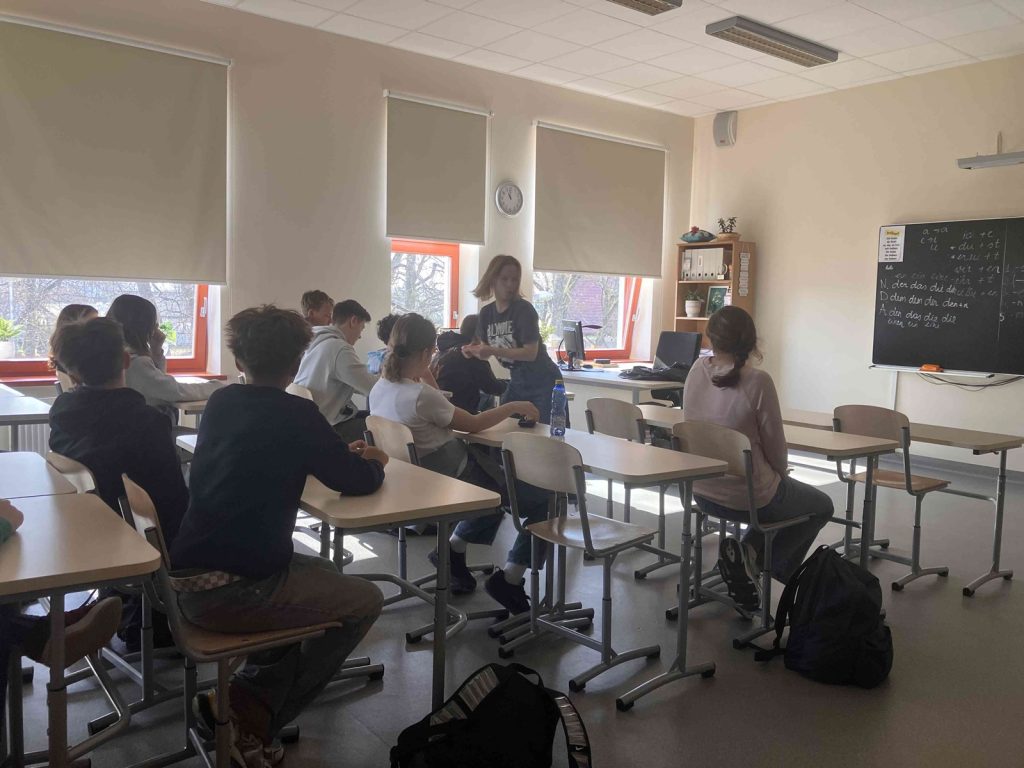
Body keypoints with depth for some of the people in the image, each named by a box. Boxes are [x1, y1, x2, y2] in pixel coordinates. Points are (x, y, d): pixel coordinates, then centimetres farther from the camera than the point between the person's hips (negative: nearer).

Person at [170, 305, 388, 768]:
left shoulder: (220, 403, 11)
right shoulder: (295, 414, -11)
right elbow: (358, 482, -6)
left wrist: (338, 453, 21)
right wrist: (374, 463, 17)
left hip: (190, 578, 8)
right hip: (233, 590, -8)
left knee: (321, 572, 27)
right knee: (365, 601, 10)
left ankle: (248, 700, 21)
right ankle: (251, 714, 10)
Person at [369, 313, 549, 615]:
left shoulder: (379, 389, 0)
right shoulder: (421, 395, -25)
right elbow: (473, 424, -12)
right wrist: (513, 407, -1)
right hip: (454, 478, -10)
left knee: (496, 489, 32)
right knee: (543, 500, -1)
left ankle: (454, 549, 26)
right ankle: (509, 578, 3)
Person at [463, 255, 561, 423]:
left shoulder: (524, 309, -17)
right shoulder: (486, 312, 2)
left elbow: (531, 353, -23)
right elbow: (487, 350, 11)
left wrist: (493, 351, -29)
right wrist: (474, 350, -11)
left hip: (544, 383, -6)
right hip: (517, 382, 6)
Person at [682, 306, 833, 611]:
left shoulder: (697, 371, -8)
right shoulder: (757, 381, -23)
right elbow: (774, 444, -11)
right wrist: (780, 476, 7)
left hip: (703, 492, 7)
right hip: (749, 496, -6)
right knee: (822, 506, 23)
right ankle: (753, 555, 6)